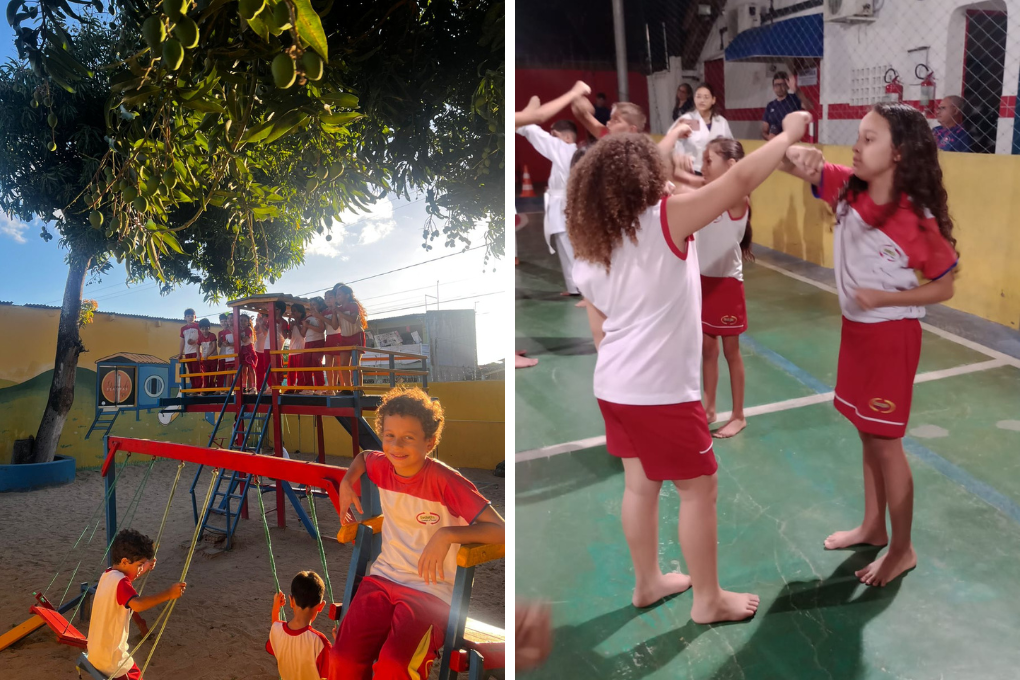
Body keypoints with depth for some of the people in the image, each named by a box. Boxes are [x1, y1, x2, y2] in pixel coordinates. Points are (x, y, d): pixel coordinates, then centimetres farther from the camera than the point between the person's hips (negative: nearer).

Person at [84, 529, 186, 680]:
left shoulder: (108, 575, 2)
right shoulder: (120, 582, -26)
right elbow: (137, 605, -44)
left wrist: (147, 568, 22)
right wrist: (168, 594, -45)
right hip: (111, 659, -10)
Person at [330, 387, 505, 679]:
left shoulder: (444, 480, -16)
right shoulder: (382, 466, 1)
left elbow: (501, 530, -20)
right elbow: (362, 456, 28)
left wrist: (447, 534, -29)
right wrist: (346, 483, 10)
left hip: (431, 590, -4)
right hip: (382, 578, 5)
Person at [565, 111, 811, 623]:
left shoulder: (589, 250, 5)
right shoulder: (664, 220, -15)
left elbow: (599, 331, 11)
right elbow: (740, 181, -17)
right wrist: (789, 133, -3)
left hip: (613, 386, 7)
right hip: (661, 391, -7)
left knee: (640, 483, 20)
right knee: (700, 489, 9)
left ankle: (647, 582, 35)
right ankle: (708, 600, 22)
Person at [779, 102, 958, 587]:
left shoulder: (917, 220, -21)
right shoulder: (846, 188, -7)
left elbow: (944, 287, -12)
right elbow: (784, 161, -14)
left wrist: (882, 298, -21)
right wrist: (799, 158, -37)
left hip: (891, 335, -6)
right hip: (854, 329, 7)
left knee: (885, 443, 3)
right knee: (868, 436, 19)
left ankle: (902, 549, 21)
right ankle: (873, 527, 36)